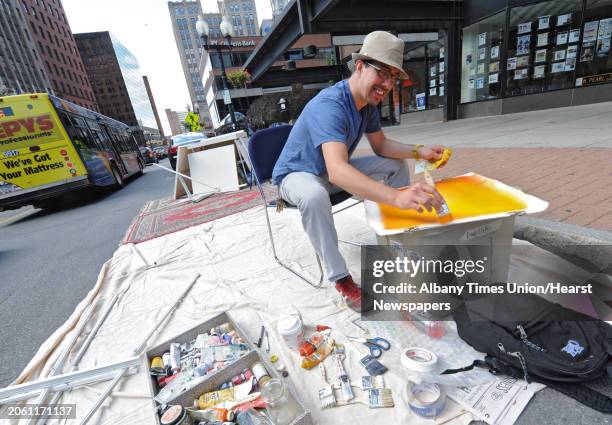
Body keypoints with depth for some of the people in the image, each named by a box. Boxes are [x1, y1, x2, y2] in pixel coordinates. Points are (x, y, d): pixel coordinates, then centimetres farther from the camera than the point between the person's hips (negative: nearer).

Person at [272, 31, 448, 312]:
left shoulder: (369, 102, -3)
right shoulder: (329, 106, -33)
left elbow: (381, 146, 6)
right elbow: (337, 172, -48)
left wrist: (418, 151, -11)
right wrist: (396, 197, -59)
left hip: (333, 171, 8)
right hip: (296, 174, -8)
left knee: (397, 165, 5)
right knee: (314, 196, -44)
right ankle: (340, 278, -24)